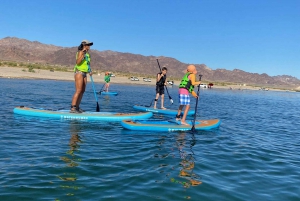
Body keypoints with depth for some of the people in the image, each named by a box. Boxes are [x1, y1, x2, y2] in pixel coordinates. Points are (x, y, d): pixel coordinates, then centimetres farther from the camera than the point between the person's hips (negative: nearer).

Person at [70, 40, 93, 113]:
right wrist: (82, 54, -28)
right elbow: (77, 62, -21)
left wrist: (89, 71, 9)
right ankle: (72, 108, -15)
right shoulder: (80, 52, -8)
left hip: (84, 74, 9)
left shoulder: (87, 54, 16)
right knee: (78, 91, -15)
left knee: (82, 91, 6)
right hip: (79, 72, -9)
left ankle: (77, 107, 12)